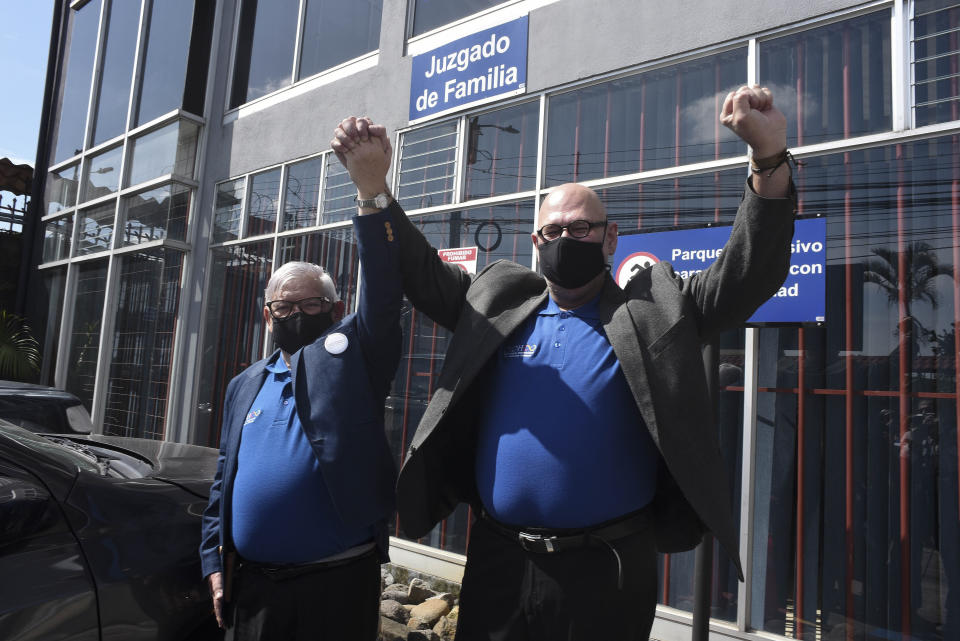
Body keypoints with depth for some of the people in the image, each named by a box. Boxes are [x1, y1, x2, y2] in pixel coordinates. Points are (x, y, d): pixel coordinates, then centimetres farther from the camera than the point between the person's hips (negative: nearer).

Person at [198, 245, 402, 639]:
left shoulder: (350, 356, -3)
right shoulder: (245, 387, 12)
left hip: (339, 582, -4)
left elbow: (383, 284, -16)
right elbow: (224, 482, 16)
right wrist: (214, 561, 11)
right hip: (251, 585, 5)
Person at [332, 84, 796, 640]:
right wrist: (374, 186, -2)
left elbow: (746, 275, -6)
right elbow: (419, 271, 9)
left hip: (608, 572, -2)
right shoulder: (497, 303, 8)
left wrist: (770, 157, -18)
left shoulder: (651, 309, 1)